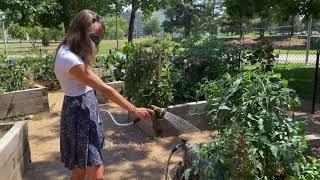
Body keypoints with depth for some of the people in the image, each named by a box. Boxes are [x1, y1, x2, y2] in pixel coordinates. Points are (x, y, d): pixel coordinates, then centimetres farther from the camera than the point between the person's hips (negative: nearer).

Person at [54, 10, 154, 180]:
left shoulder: (67, 50, 4)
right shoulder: (70, 60, -26)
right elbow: (106, 89, -24)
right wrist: (135, 110, -19)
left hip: (85, 108, 10)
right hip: (80, 113, -10)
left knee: (81, 166, 22)